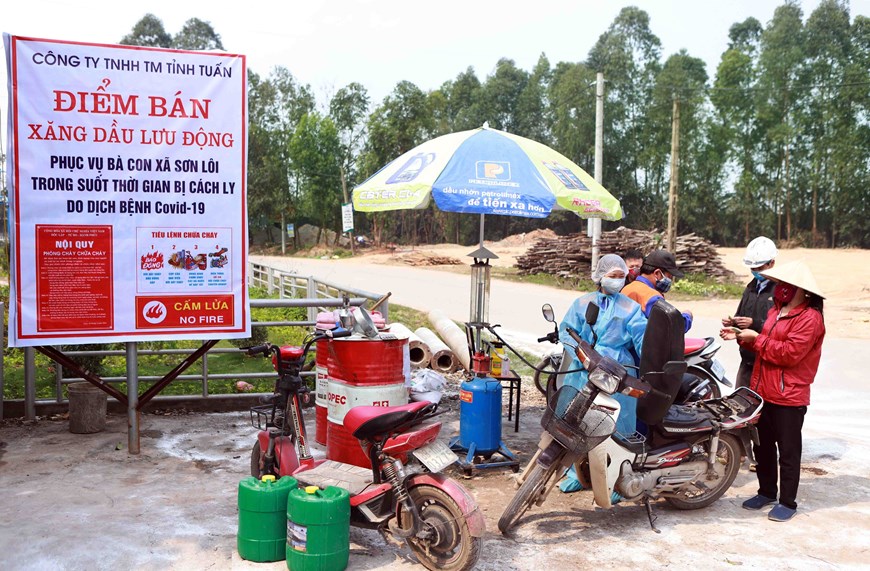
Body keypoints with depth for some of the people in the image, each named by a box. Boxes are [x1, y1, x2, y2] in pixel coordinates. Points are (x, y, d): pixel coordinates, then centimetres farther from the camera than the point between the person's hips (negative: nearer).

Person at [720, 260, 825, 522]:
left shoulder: (809, 318, -15)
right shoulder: (775, 311, 14)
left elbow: (791, 353, -24)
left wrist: (757, 338, -17)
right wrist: (742, 337, 4)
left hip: (789, 397, -9)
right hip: (763, 392, 9)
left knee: (788, 451, 3)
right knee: (762, 446, 18)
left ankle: (788, 502, 14)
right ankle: (767, 491, 32)